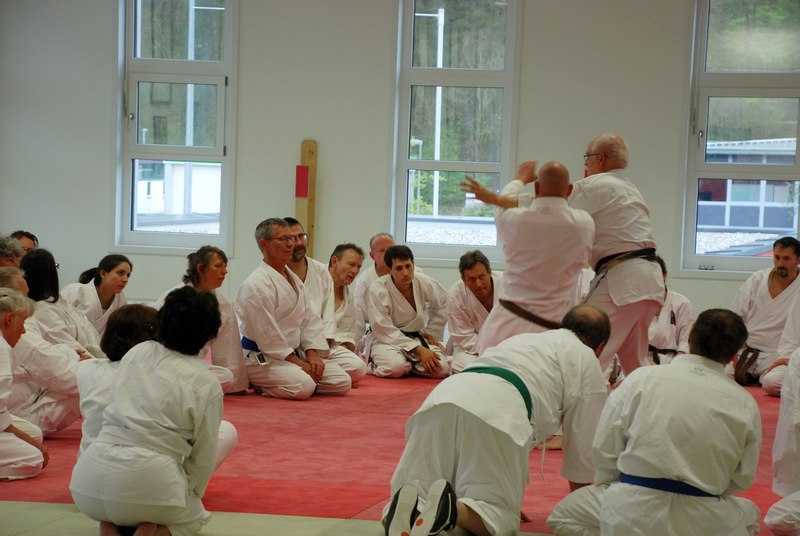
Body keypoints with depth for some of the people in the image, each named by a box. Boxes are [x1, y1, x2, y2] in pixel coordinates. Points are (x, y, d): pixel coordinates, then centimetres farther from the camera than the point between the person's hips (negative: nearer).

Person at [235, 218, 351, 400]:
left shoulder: (294, 280, 14)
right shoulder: (256, 285, -16)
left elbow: (310, 319, 13)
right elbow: (266, 334, -19)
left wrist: (312, 354, -3)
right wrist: (299, 363, -17)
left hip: (294, 353, 10)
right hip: (261, 357, -9)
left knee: (342, 382, -1)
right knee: (303, 387, -33)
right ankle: (258, 385, -4)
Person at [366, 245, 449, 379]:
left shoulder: (425, 283, -6)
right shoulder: (378, 289, -20)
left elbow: (442, 304, 18)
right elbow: (383, 329, -22)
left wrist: (431, 332, 11)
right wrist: (418, 350, -27)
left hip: (416, 337, 5)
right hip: (384, 339, -5)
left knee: (442, 369, -19)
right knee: (395, 367, -37)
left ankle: (408, 366, 10)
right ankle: (374, 365, 0)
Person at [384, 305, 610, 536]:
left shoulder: (521, 340, 43)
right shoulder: (586, 361, 24)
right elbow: (582, 440, 24)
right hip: (496, 413, -6)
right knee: (499, 517, 4)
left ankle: (412, 507, -25)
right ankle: (450, 509, -26)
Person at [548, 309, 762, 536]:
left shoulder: (641, 379, -5)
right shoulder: (745, 404, -3)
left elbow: (604, 449, 0)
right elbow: (742, 478, 7)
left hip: (632, 510, -2)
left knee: (563, 516, 24)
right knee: (749, 515, 35)